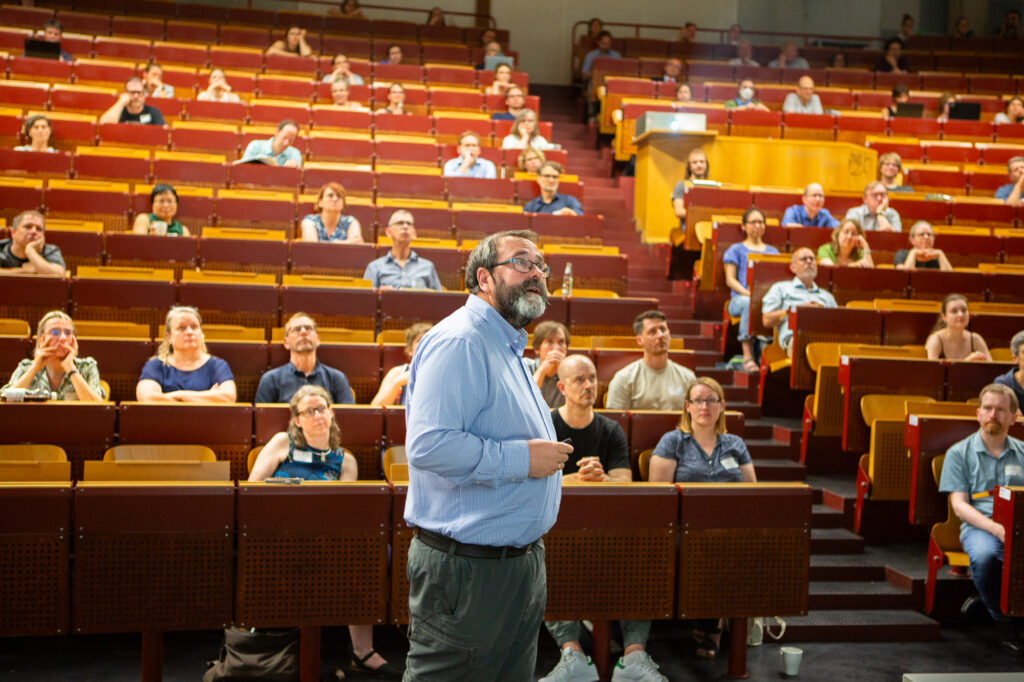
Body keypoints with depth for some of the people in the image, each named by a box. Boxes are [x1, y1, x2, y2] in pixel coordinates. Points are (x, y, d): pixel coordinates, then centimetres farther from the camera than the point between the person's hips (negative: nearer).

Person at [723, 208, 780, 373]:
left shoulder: (772, 251, 25)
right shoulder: (736, 250, 16)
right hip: (739, 298, -2)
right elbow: (730, 280, 4)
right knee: (750, 303, -41)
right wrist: (748, 293, -13)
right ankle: (748, 357, -40)